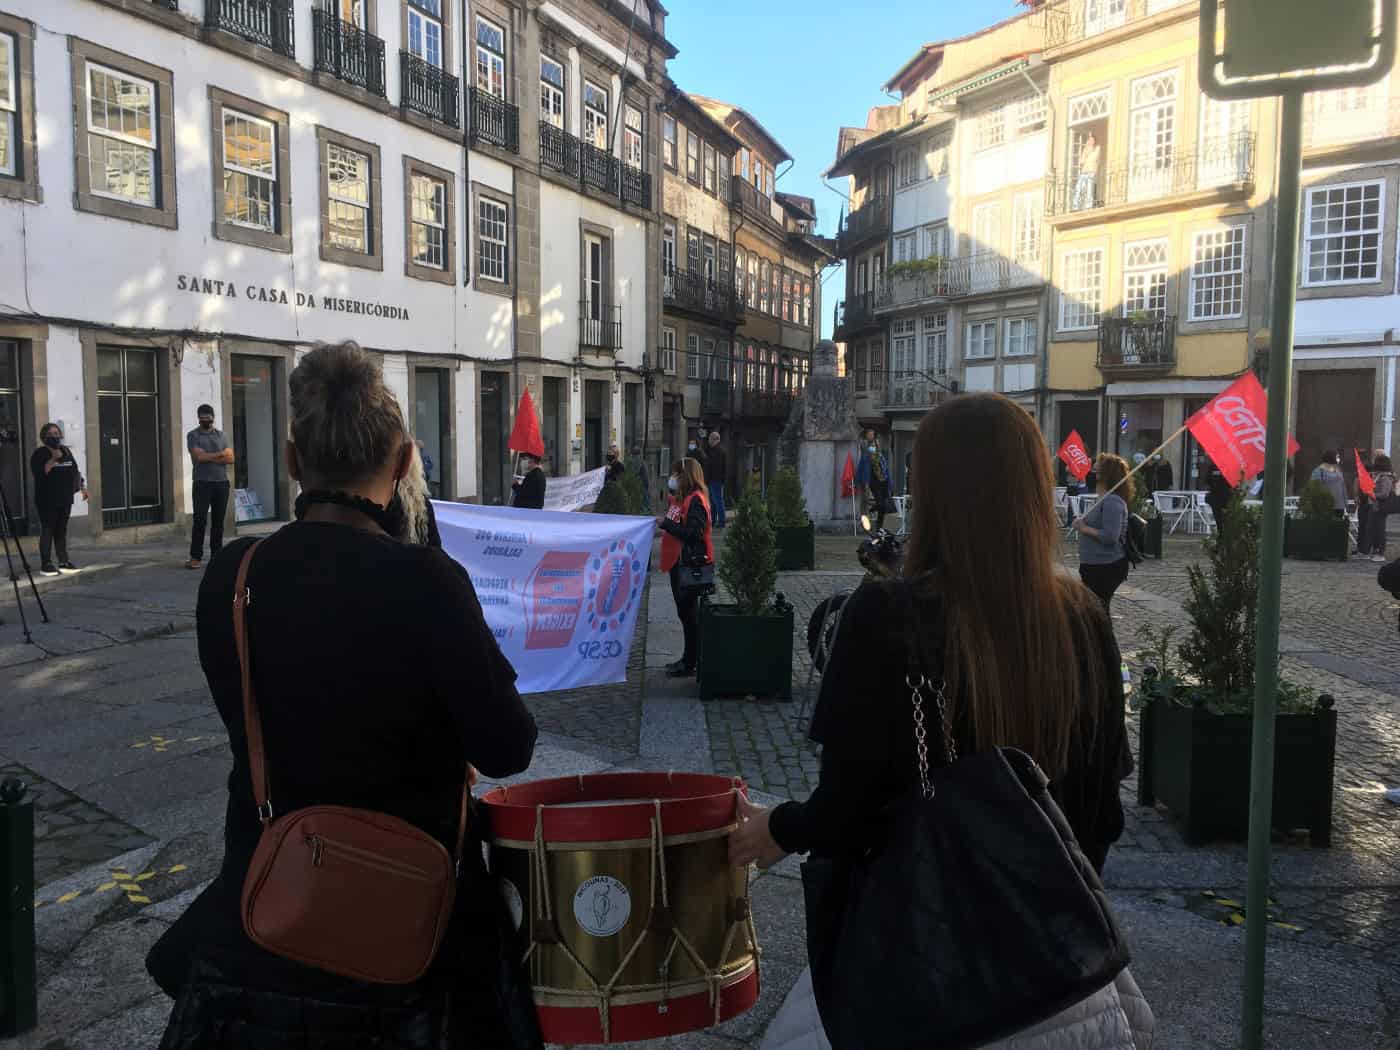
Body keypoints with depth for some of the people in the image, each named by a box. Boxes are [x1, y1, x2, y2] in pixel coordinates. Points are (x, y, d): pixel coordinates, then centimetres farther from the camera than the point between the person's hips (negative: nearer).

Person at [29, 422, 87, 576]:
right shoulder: (40, 453, -5)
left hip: (65, 498, 6)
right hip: (47, 500, -6)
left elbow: (75, 470, 20)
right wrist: (53, 459, -22)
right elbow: (38, 472, -18)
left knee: (62, 530, 8)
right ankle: (46, 564, -2)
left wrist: (83, 487, 15)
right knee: (47, 530, -5)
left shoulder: (66, 451, 14)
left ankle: (64, 562, 11)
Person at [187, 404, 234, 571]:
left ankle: (216, 555, 11)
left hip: (222, 483, 4)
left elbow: (230, 457, 3)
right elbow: (198, 456, -13)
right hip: (202, 483, -4)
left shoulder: (220, 434, 14)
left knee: (218, 521, 5)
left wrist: (209, 457, -7)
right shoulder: (193, 435, 2)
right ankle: (195, 557, -3)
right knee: (200, 520, -6)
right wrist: (221, 454, -4)